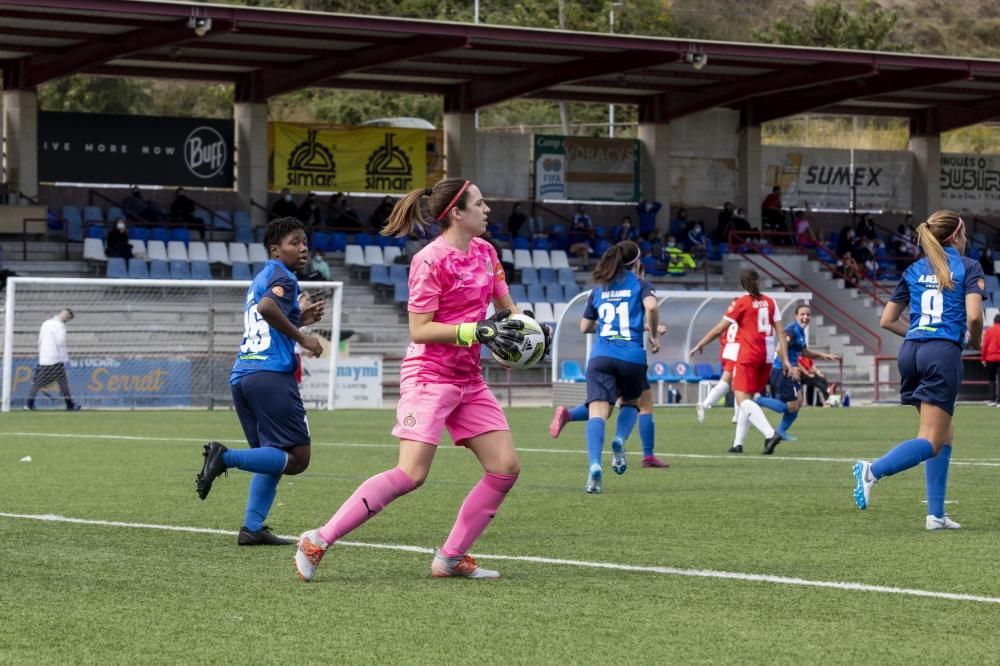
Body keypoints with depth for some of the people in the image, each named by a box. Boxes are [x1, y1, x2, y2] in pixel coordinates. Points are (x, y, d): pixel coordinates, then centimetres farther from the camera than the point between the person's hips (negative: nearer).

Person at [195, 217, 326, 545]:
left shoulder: (260, 279, 26)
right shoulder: (283, 277, -2)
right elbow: (267, 307, -23)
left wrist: (300, 318, 26)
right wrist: (302, 337, -15)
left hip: (241, 375, 9)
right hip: (271, 374, -9)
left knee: (272, 458, 14)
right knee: (297, 458, -7)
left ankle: (252, 528, 3)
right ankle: (226, 457, -22)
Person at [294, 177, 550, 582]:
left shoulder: (483, 252, 10)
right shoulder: (431, 261, -14)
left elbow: (505, 305, 23)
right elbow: (419, 330, -16)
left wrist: (519, 324, 1)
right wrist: (476, 331, -23)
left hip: (469, 379, 8)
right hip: (429, 376, -8)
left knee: (505, 468, 0)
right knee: (411, 474, -18)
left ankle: (451, 557, 7)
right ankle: (318, 541, -12)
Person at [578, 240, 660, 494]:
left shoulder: (598, 290, 18)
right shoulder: (640, 285, 7)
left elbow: (585, 326, 22)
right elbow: (651, 306, -14)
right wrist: (654, 335, 1)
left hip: (600, 357, 1)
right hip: (632, 356, -1)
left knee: (597, 413, -12)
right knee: (630, 403, 26)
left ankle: (594, 464, -35)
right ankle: (620, 441, -2)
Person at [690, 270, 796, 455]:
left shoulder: (741, 303, -3)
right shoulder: (770, 302, 9)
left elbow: (719, 329, -1)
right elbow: (781, 333, 5)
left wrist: (699, 345, 12)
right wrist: (785, 360, 8)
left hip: (748, 356, -6)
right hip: (766, 356, 6)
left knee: (742, 399, -13)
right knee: (747, 399, 16)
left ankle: (770, 433, -32)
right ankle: (738, 443, 14)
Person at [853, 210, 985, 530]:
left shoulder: (914, 271, 16)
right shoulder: (968, 267, 2)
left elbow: (887, 320, 14)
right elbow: (974, 315, -12)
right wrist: (975, 341, 9)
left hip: (911, 351, 6)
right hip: (944, 354, -6)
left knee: (944, 434, 16)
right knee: (932, 441, -6)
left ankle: (936, 514, 10)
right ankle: (873, 470, -29)